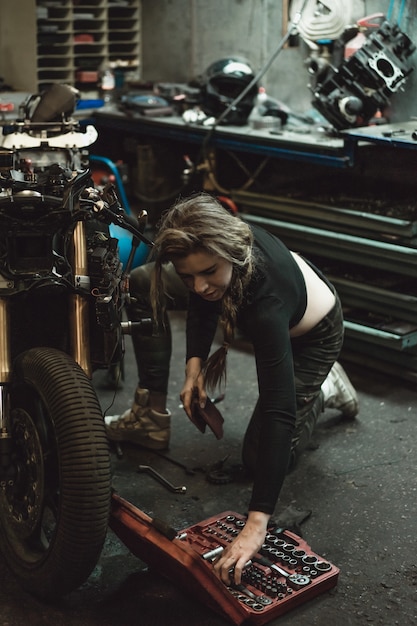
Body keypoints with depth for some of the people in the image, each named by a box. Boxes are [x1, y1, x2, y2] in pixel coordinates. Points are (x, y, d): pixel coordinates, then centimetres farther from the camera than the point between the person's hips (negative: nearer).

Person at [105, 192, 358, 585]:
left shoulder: (266, 302, -48)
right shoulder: (216, 239, -32)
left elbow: (278, 413, -51)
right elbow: (203, 301, -7)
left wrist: (257, 522, -54)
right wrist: (195, 362, -21)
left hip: (310, 335, -6)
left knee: (260, 460, -7)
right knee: (143, 285, -2)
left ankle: (324, 390, 18)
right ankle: (151, 418, 4)